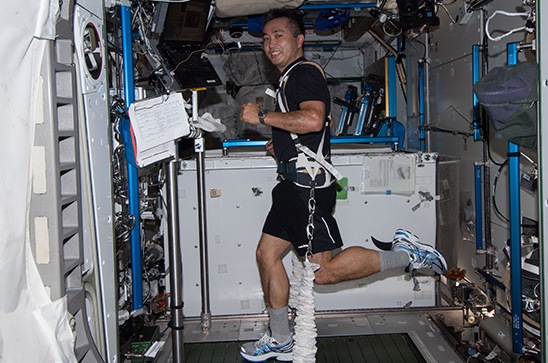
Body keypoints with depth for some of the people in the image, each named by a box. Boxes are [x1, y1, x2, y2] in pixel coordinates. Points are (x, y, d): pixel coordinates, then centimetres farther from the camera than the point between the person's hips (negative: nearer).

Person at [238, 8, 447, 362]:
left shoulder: (305, 71, -9)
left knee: (324, 271, -11)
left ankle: (404, 254, 1)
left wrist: (262, 116, -21)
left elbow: (314, 118, -29)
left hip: (309, 183, -10)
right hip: (294, 183, 10)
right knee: (267, 255, 10)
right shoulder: (290, 77, 22)